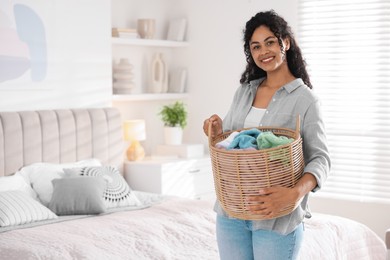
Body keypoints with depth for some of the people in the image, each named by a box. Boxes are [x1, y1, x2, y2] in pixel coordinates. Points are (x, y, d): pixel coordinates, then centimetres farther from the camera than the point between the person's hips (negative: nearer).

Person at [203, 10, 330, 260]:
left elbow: (320, 158, -12)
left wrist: (295, 193, -30)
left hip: (277, 218, -4)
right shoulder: (243, 92, 10)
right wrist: (216, 132, -7)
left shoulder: (305, 99, -6)